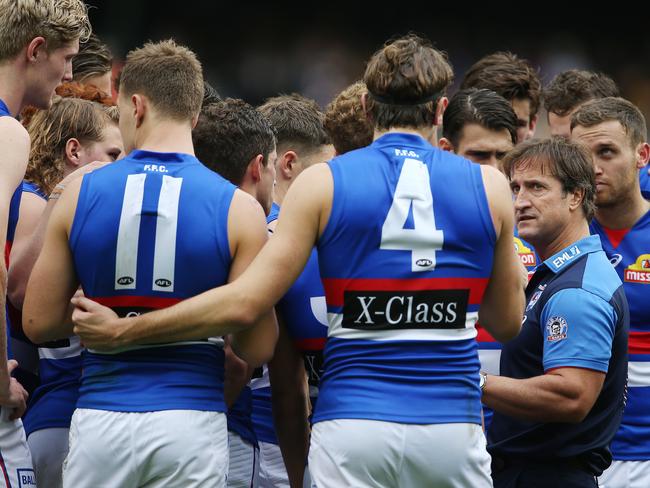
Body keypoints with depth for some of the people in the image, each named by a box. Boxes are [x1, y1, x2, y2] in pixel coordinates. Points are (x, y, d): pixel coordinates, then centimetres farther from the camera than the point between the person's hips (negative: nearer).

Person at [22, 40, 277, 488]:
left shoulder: (79, 195, 2)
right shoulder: (237, 209, -4)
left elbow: (38, 322, 5)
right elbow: (258, 347, -5)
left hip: (100, 420, 1)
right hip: (191, 421, -1)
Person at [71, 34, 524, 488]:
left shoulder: (323, 183, 0)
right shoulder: (488, 186, 4)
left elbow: (244, 303, -5)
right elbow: (508, 321, 12)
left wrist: (122, 330, 3)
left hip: (351, 427, -1)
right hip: (453, 428, 1)